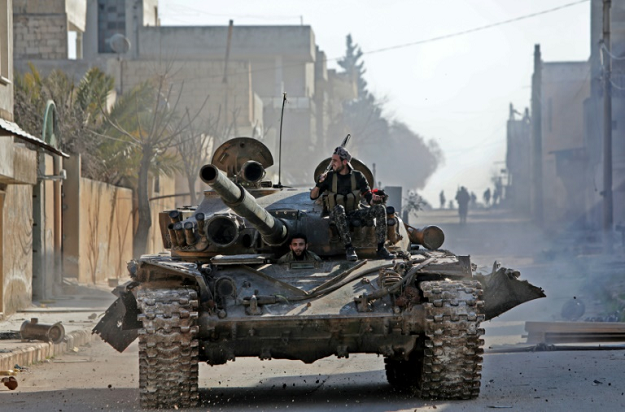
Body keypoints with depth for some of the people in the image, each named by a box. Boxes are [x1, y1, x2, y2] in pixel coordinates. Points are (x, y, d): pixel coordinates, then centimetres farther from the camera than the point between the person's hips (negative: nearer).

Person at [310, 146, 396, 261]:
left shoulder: (358, 176, 0)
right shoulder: (329, 176, -2)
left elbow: (368, 196, -1)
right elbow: (313, 196, -3)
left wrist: (373, 199, -25)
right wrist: (319, 184, -23)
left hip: (354, 212, 2)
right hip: (337, 214, -2)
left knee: (380, 209, -20)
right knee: (339, 208, -39)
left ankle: (381, 249, -21)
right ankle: (349, 249, -39)